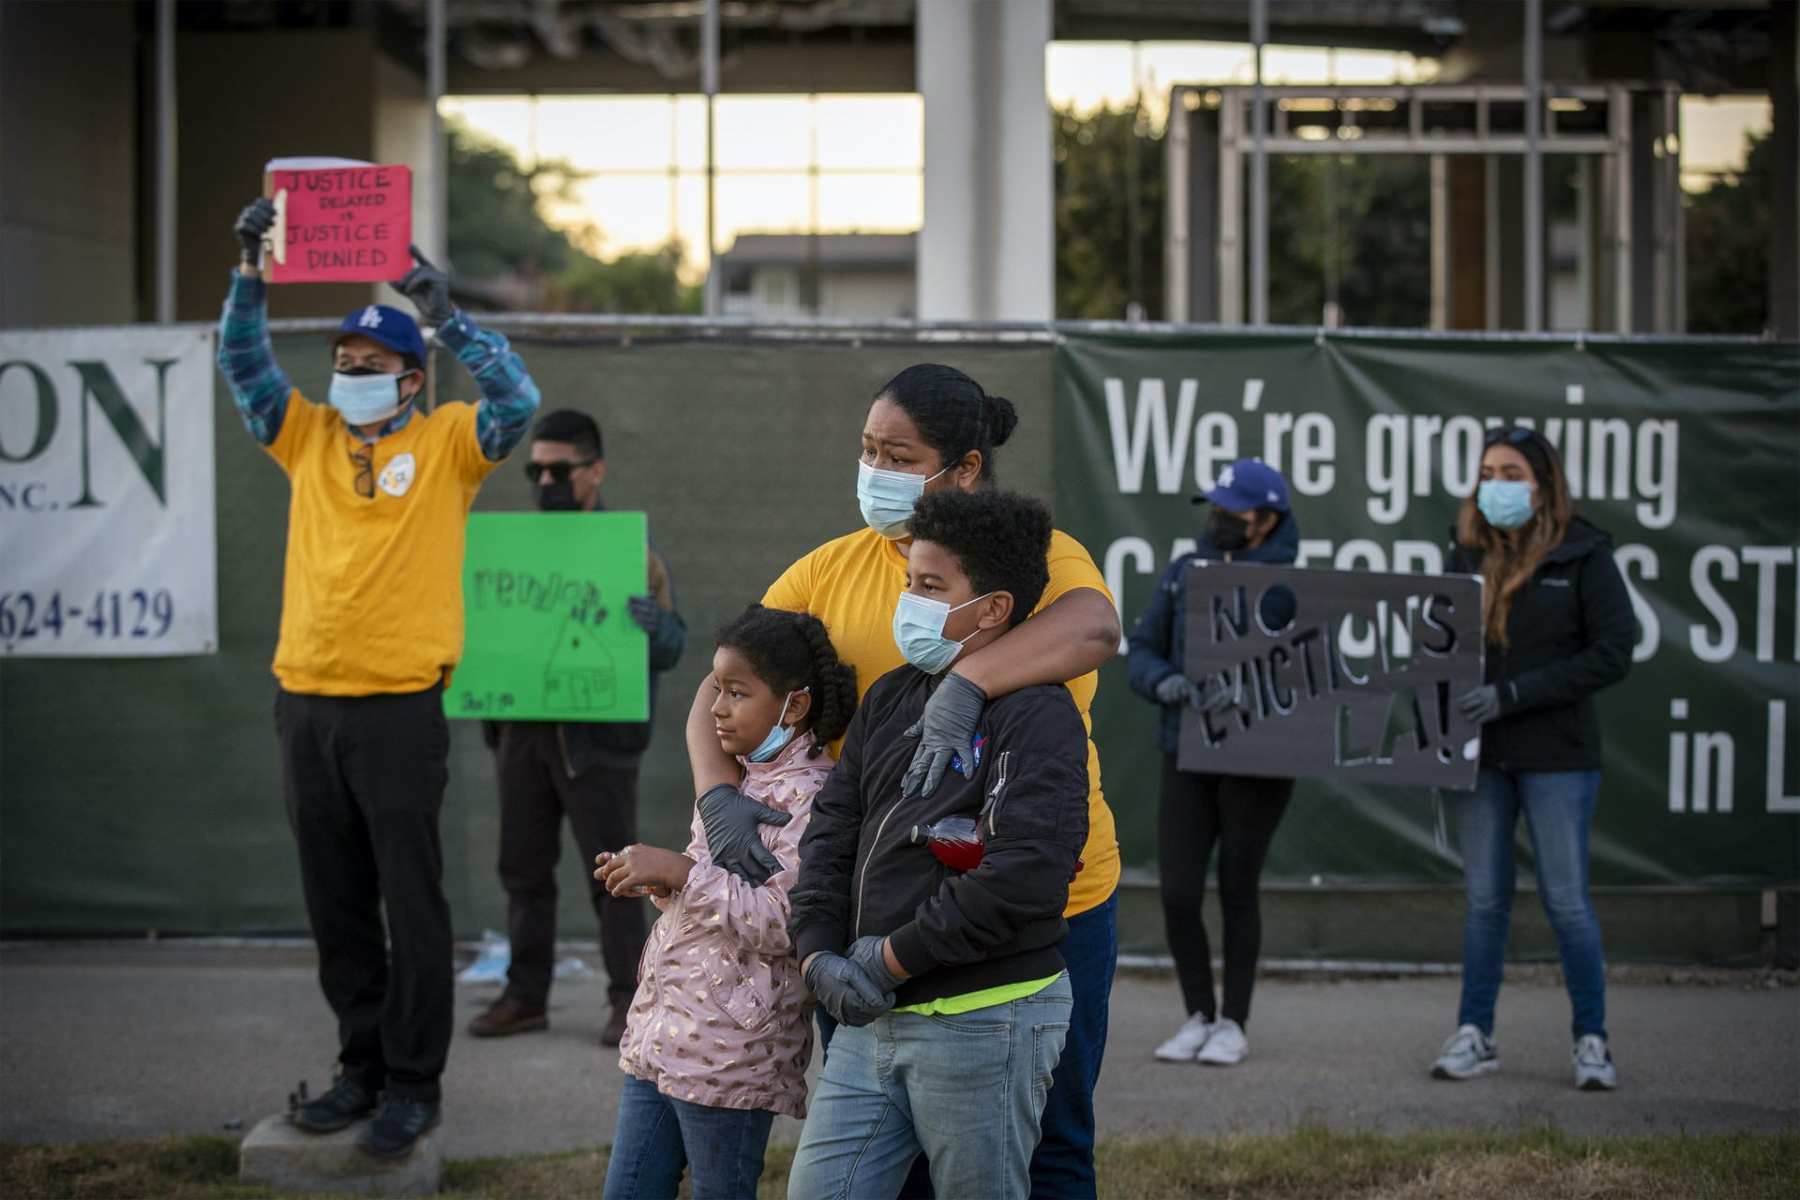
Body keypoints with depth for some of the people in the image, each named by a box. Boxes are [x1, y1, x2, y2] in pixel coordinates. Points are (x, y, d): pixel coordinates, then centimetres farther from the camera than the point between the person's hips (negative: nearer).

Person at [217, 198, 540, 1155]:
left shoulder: (445, 443, 1)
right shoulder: (309, 436, 11)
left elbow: (517, 402, -14)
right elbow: (244, 366, 9)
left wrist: (446, 315, -16)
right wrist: (249, 273, -2)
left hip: (399, 707, -5)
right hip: (306, 704, 5)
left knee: (412, 905, -1)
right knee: (336, 906, 12)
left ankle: (414, 1084, 5)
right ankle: (362, 1066, 22)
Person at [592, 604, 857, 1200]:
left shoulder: (808, 794, -13)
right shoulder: (738, 781, 16)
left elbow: (783, 922, -22)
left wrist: (681, 872, -22)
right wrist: (657, 882, 6)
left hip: (727, 1055, -9)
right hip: (660, 1035, 9)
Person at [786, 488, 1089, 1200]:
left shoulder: (1039, 715, -13)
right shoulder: (891, 697, 12)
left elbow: (1022, 880, -23)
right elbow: (832, 828, 11)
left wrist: (891, 957, -17)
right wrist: (818, 954, -4)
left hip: (984, 1026, -7)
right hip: (870, 1018, 7)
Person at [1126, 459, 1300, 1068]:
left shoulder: (1292, 586, -6)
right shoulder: (1182, 575, 8)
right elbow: (1141, 650, 9)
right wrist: (1164, 682, -13)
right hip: (1186, 758, 4)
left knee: (1237, 891, 5)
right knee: (1178, 895, 0)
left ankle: (1233, 1023, 18)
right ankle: (1198, 1016, 18)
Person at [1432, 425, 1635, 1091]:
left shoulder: (1584, 556, -4)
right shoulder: (1467, 555, 9)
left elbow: (1612, 655, -10)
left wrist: (1513, 694, -16)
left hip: (1557, 755, -4)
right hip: (1479, 754, 4)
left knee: (1566, 899, -1)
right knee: (1484, 899, 9)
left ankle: (1592, 1040, 10)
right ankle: (1474, 1035, 16)